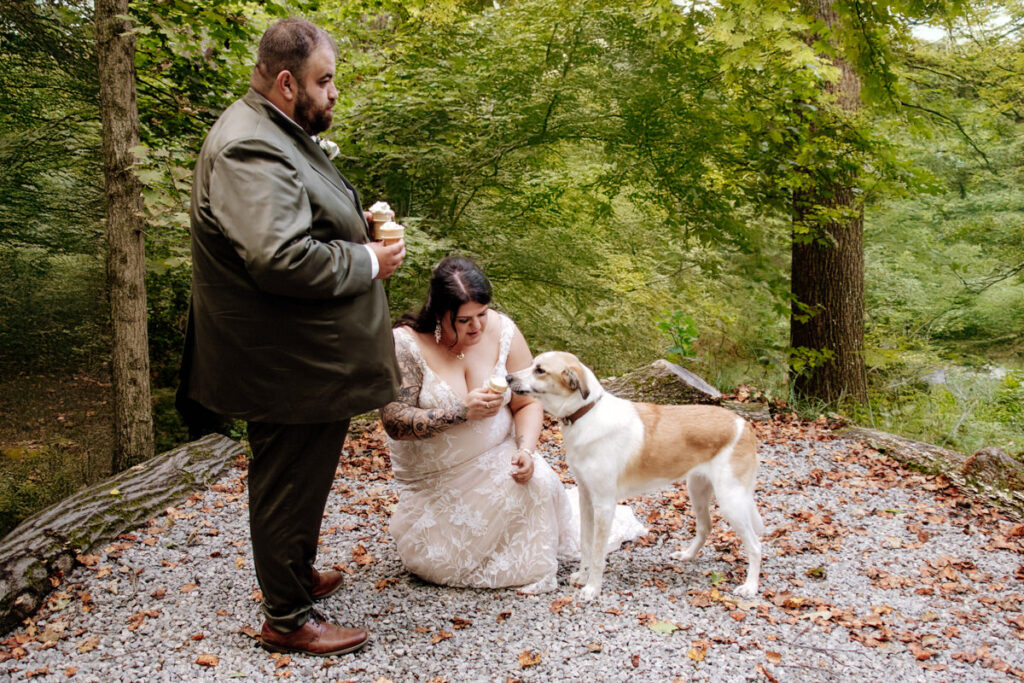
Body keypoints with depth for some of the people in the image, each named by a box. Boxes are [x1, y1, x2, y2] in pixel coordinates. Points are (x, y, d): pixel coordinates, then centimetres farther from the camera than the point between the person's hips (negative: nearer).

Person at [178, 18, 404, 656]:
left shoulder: (280, 135, 13)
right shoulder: (248, 150, -23)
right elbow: (281, 259, -32)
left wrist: (359, 224, 8)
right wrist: (367, 263, -19)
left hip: (308, 356, 11)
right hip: (290, 368, -11)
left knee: (301, 477, 24)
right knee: (290, 483, 4)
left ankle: (298, 575, 43)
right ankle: (287, 617, 21)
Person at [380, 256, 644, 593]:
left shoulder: (501, 329, -9)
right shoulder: (405, 345, -18)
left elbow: (527, 403, -4)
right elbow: (395, 423, -24)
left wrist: (525, 450, -23)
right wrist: (462, 411, -34)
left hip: (496, 459, 2)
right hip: (434, 482, -1)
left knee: (534, 478, -29)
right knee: (431, 561, -15)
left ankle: (529, 567, 1)